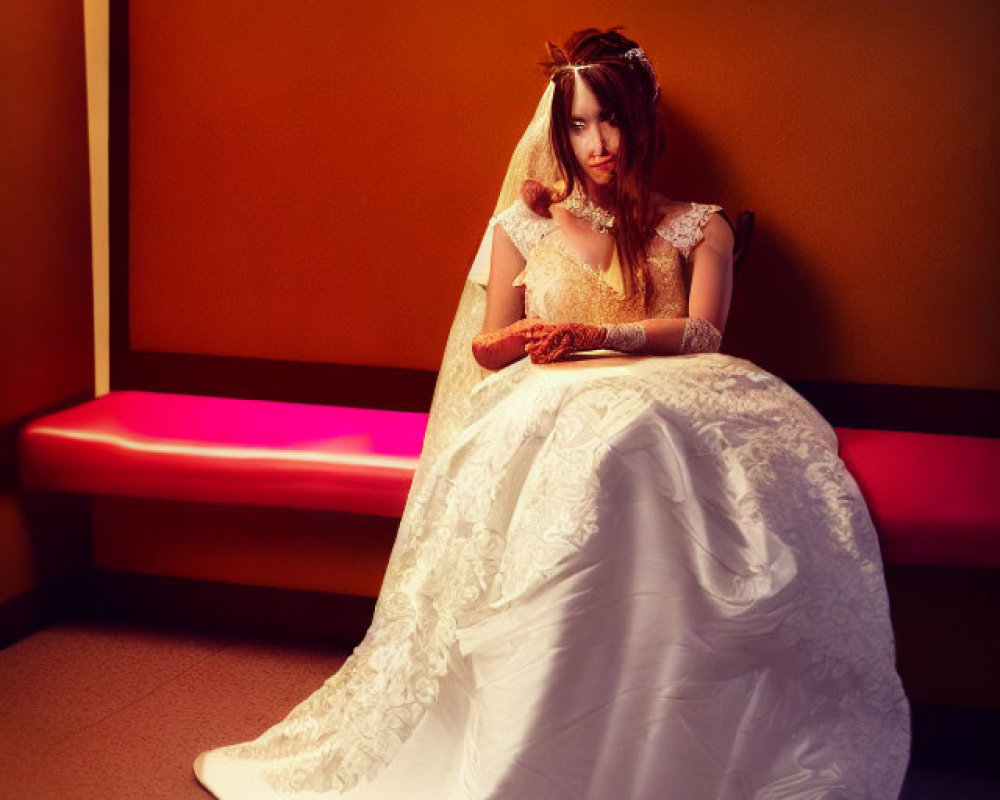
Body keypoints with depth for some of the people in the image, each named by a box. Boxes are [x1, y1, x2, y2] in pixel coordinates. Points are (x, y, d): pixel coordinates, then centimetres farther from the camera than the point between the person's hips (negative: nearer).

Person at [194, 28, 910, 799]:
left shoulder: (697, 228, 21)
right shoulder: (525, 224, 24)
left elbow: (703, 332, 3)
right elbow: (488, 350, 20)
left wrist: (591, 336, -12)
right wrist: (508, 344, -7)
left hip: (667, 397, 0)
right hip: (548, 404, 0)